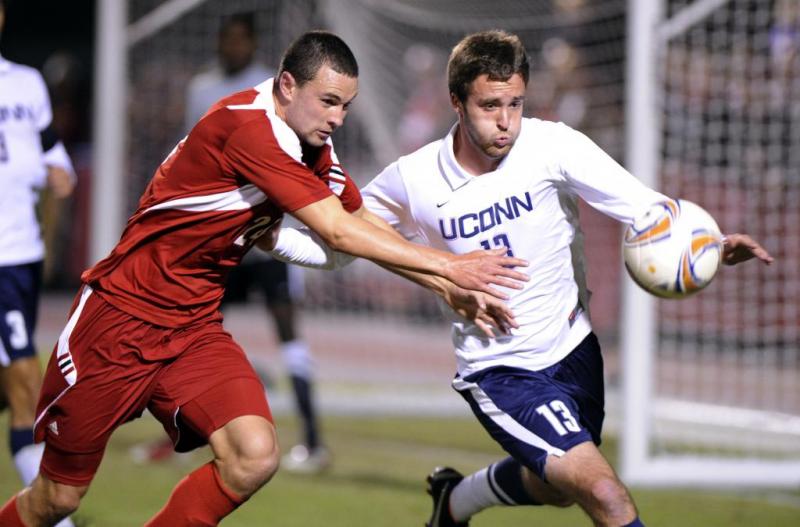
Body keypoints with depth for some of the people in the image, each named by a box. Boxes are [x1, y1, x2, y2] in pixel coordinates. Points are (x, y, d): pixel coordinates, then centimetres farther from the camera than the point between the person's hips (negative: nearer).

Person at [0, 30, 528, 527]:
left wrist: (453, 287, 2)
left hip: (194, 328, 7)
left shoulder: (314, 149, 4)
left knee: (255, 456, -17)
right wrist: (447, 265, -19)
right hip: (121, 316, -7)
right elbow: (338, 232, -24)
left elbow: (366, 226, 13)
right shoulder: (247, 127, -23)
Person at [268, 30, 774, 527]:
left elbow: (646, 207, -20)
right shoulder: (410, 181, -13)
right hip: (499, 371, -4)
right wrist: (270, 237, -16)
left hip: (573, 347, 4)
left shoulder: (553, 145, -14)